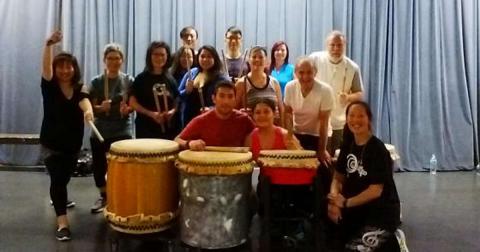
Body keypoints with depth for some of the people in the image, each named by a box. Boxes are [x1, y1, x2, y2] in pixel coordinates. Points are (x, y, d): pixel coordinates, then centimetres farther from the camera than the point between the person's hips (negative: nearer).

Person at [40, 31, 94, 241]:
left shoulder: (80, 88, -3)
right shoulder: (49, 86, -7)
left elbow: (84, 102, -26)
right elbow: (46, 67, -28)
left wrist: (88, 111, -50)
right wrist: (49, 45, -44)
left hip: (73, 143, 3)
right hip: (51, 143, -3)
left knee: (64, 178, 21)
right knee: (57, 179, -15)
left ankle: (57, 199, 53)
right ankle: (62, 223, -14)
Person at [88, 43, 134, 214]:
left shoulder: (129, 81, 1)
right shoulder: (97, 82, 2)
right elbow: (91, 107, 0)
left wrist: (127, 109, -19)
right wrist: (101, 108, -20)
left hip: (122, 131, -1)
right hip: (100, 131, 2)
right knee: (99, 165, 6)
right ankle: (103, 196, 27)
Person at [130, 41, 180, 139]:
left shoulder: (170, 79, 10)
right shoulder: (142, 78, -1)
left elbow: (176, 102, 15)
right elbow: (133, 102, -4)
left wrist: (172, 111, -7)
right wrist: (151, 114, -16)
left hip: (168, 129, 3)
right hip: (146, 128, -3)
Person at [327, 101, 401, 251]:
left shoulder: (377, 149, -16)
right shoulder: (348, 145, 4)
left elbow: (376, 190, -19)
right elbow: (338, 177, 3)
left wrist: (346, 203, -18)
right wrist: (334, 200, -16)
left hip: (381, 212, -7)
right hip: (357, 208, 7)